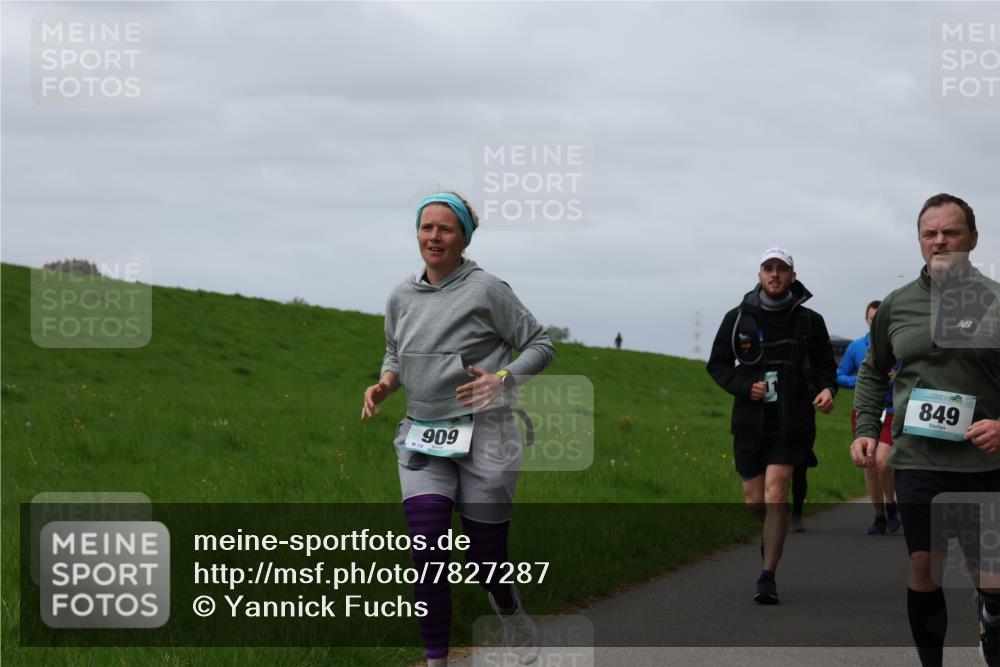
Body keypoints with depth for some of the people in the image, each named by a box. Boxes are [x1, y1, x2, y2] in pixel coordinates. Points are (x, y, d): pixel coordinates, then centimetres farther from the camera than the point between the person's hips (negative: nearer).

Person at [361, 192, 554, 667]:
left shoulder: (487, 290, -7)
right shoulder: (401, 298, 7)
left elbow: (541, 346, -1)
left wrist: (503, 380, -19)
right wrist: (385, 383, 1)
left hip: (483, 439, -3)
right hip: (422, 439, 3)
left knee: (485, 560, 3)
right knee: (426, 549, -13)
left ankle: (510, 610, 39)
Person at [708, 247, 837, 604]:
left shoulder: (809, 321, 2)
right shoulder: (738, 318, 3)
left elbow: (825, 366, 11)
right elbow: (717, 363, 9)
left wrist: (827, 389, -11)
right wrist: (744, 386, -9)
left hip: (790, 423, -2)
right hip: (750, 422, 2)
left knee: (775, 497, -12)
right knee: (755, 501, 6)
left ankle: (768, 577, -8)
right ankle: (772, 535, 40)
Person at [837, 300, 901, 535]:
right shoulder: (856, 347, 5)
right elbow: (840, 376, 10)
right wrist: (859, 381, -8)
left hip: (892, 413, -4)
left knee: (882, 460, -21)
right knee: (869, 467, 6)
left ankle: (891, 506, 3)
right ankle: (879, 518, 19)